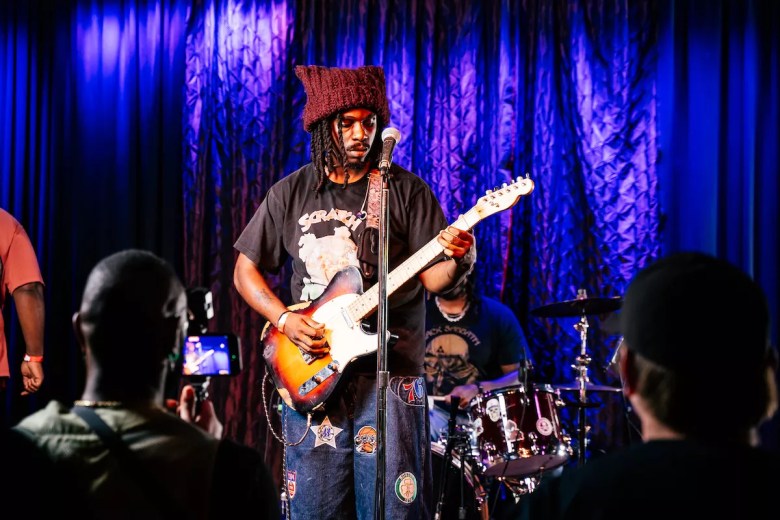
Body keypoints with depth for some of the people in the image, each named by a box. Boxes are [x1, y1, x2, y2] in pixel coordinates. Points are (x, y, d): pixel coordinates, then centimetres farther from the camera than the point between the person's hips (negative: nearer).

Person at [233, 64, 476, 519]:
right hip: (312, 377, 2)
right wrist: (285, 320, -3)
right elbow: (247, 269, 13)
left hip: (390, 374, -2)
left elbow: (432, 277, -2)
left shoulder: (407, 190, 2)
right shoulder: (290, 194, 8)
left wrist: (456, 261, -25)